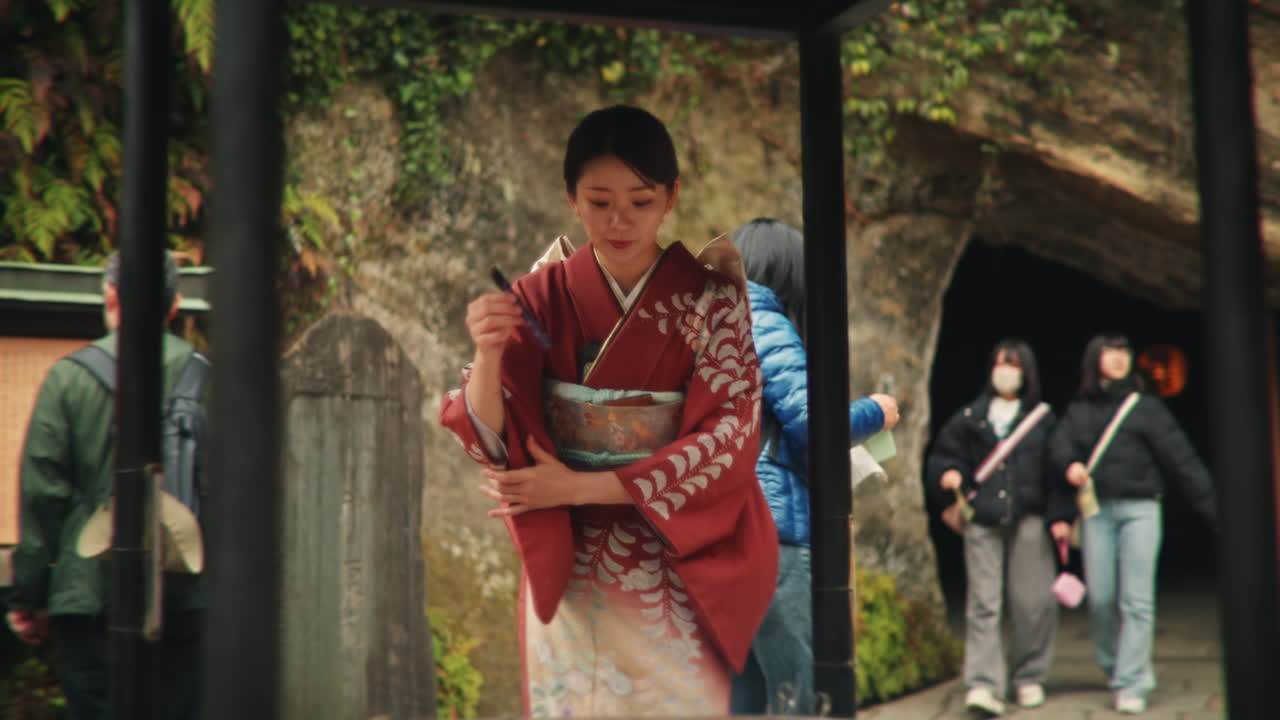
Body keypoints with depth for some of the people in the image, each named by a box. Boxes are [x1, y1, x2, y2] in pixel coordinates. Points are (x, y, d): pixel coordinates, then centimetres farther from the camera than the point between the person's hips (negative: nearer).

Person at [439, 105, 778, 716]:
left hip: (678, 574, -1)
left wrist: (580, 486, -16)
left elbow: (729, 438, -13)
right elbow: (490, 441, -8)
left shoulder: (711, 298, -8)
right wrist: (487, 354, -29)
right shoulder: (540, 298, -4)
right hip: (568, 573, 1)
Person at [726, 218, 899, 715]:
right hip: (771, 526, -8)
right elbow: (813, 423, -14)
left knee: (741, 691, 12)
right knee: (797, 691, -4)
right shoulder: (764, 326, -8)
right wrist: (876, 413, 3)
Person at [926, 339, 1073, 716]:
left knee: (1033, 602, 2)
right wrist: (948, 474, -6)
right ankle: (983, 684, -9)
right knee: (983, 603, -7)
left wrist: (1059, 516, 0)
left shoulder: (1042, 418, 10)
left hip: (1028, 519, 0)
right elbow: (941, 456, 16)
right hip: (982, 520, 0)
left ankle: (1029, 678, 19)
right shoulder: (969, 418, 12)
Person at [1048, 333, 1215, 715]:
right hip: (1096, 511, 2)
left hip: (1139, 508, -2)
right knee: (1100, 599, 1)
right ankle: (1113, 665, 24)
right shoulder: (1078, 410, 12)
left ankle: (1132, 684, -2)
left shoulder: (1147, 408, 5)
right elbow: (1059, 447, -2)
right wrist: (1070, 465, -26)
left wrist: (1213, 511, -2)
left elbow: (1183, 461, 3)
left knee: (1137, 600, -6)